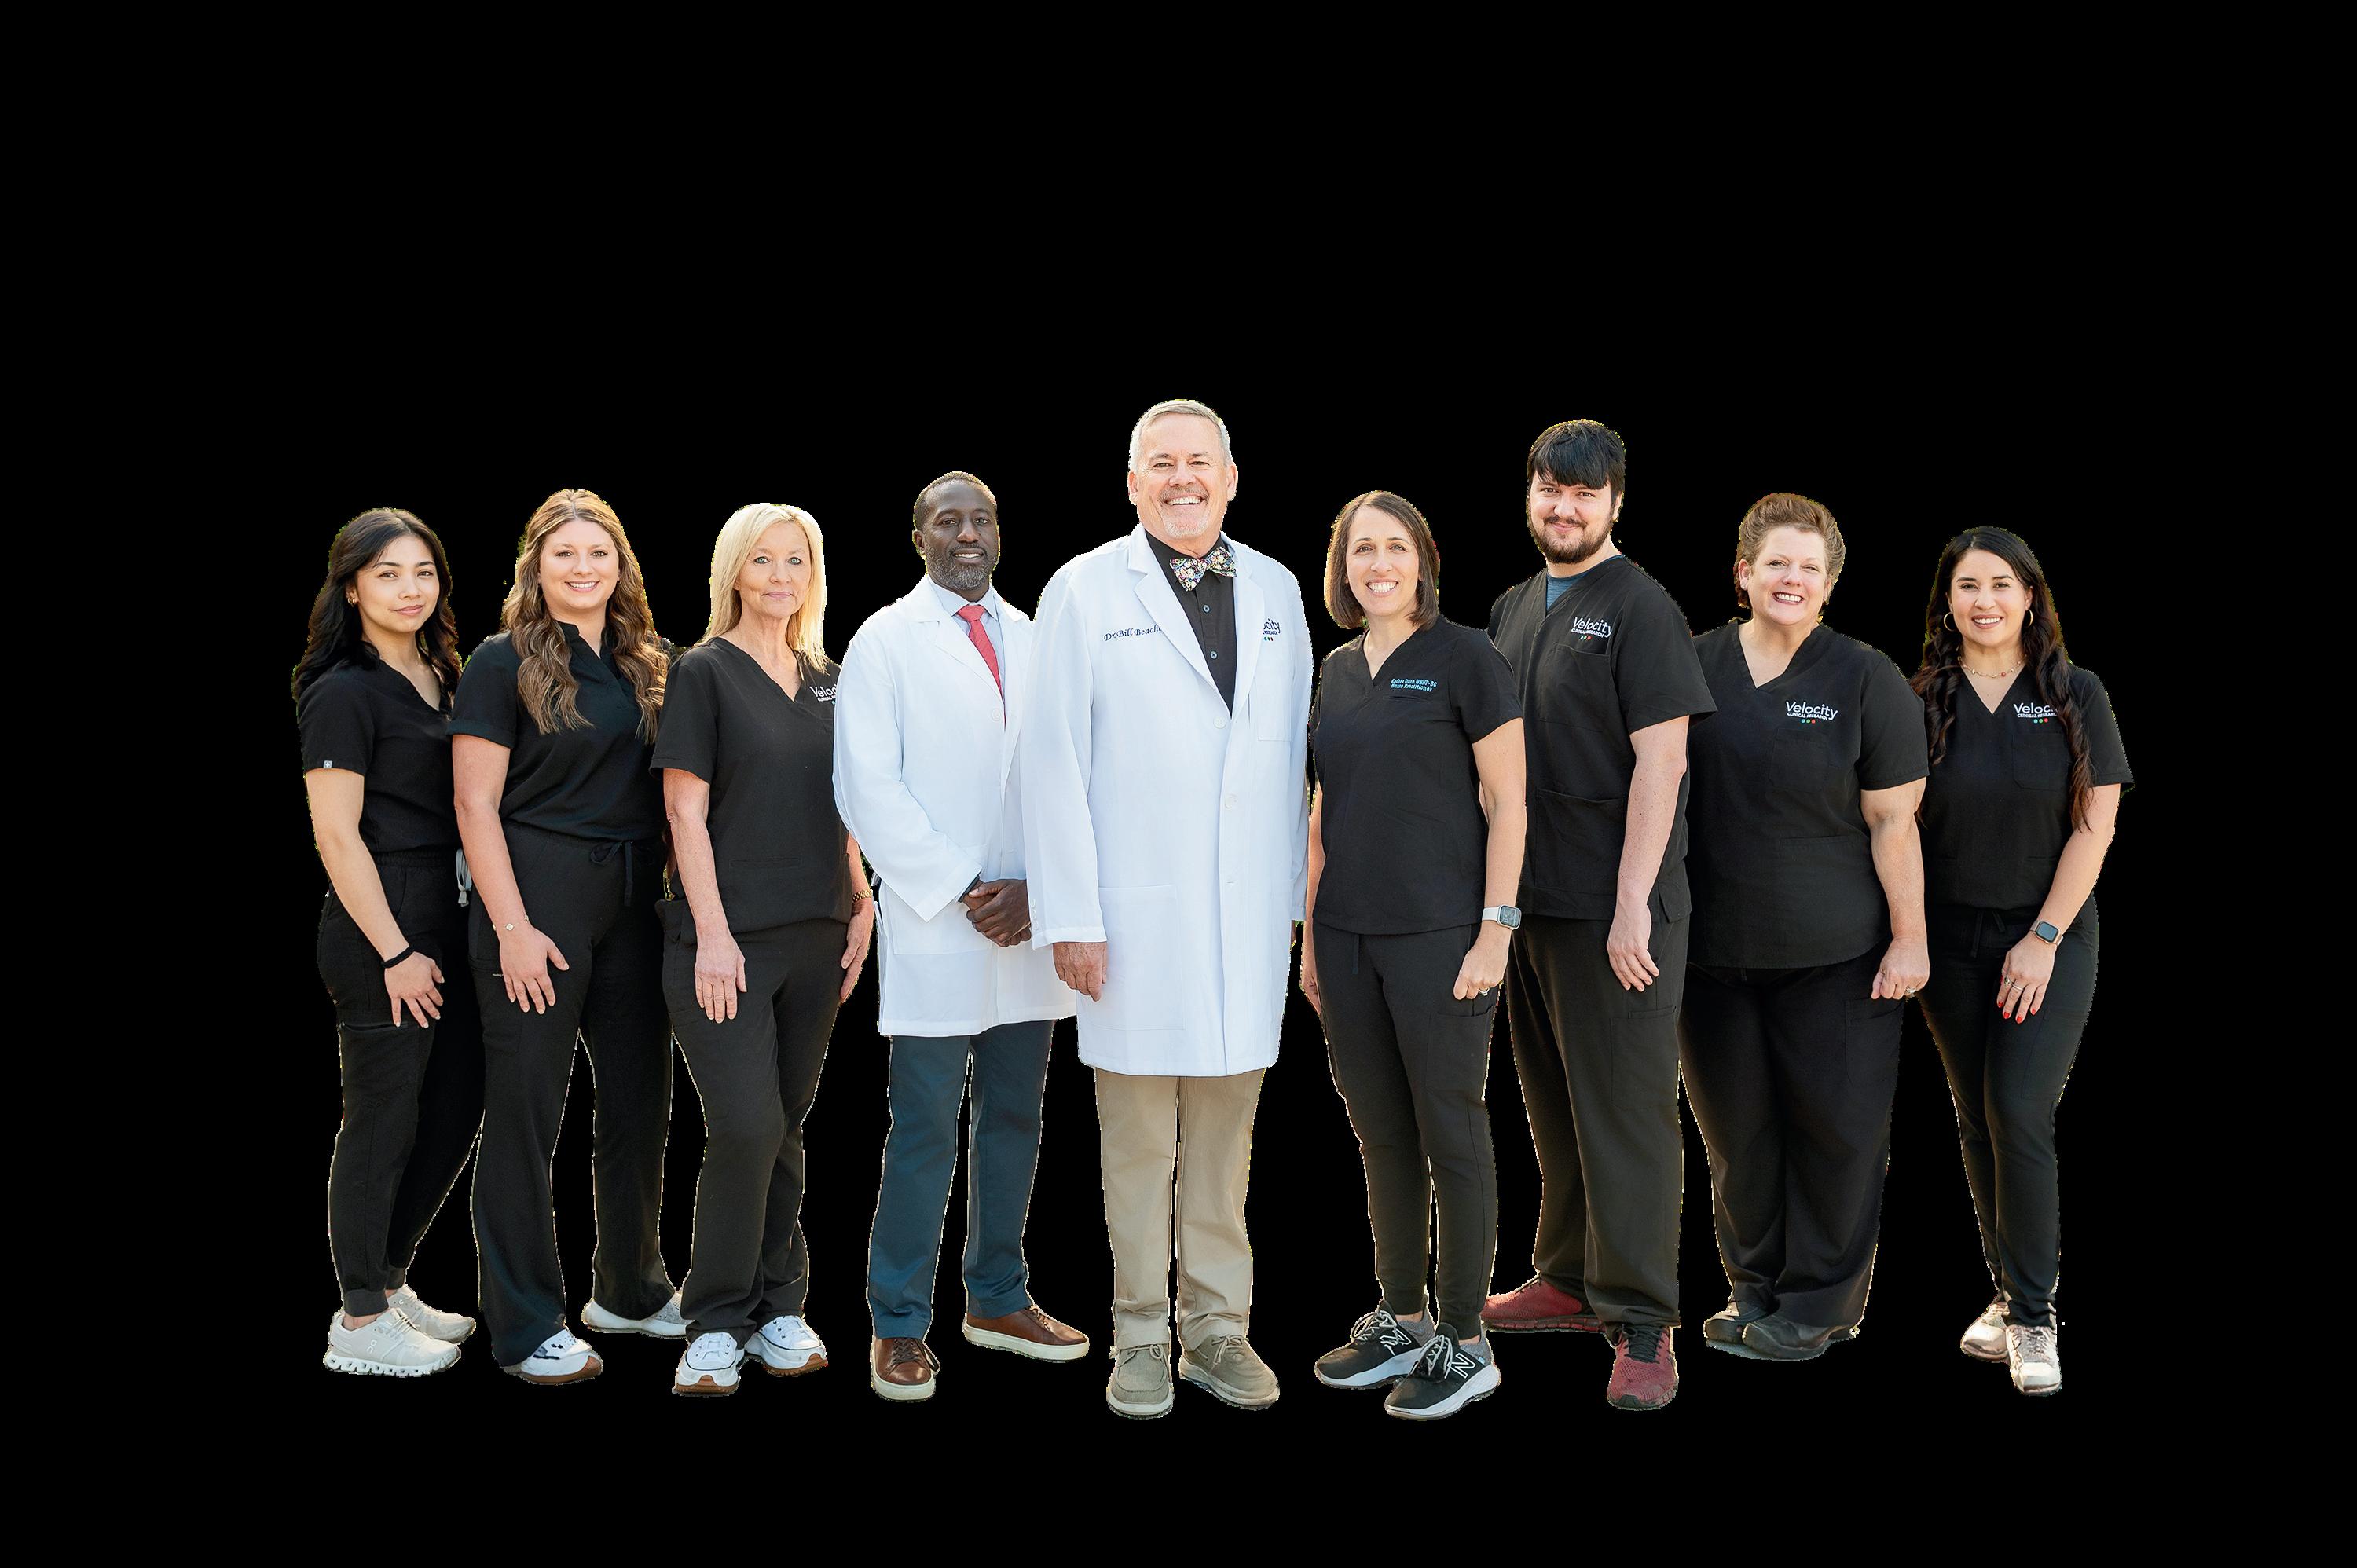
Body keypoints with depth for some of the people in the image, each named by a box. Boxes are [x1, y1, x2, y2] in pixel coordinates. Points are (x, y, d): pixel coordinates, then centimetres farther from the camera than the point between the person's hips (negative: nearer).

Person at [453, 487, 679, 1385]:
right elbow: (476, 804, -9)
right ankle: (526, 1328, 9)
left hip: (634, 900, 6)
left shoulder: (651, 665, 11)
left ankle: (630, 1291, 30)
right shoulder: (506, 662, -5)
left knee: (641, 1101, 13)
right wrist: (512, 927, -15)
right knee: (526, 1114, 0)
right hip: (538, 897, -6)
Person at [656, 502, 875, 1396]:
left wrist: (861, 907, 9)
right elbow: (687, 812, -8)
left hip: (813, 936, 5)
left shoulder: (826, 681, 14)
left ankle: (777, 1309, 19)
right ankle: (716, 1324, 2)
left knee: (786, 1127, 9)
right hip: (727, 938, -5)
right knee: (746, 1127, -10)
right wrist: (712, 935, -14)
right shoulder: (704, 673, -2)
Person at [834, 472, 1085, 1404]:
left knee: (1014, 1116, 11)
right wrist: (962, 893, -12)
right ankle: (898, 1326, 8)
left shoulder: (1034, 641, 11)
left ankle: (996, 1299, 24)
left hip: (1027, 928, 4)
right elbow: (868, 787, -6)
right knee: (925, 1129, -3)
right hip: (935, 929, -4)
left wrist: (1037, 890, -6)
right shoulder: (885, 642, 0)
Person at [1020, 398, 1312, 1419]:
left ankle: (1218, 1328, 18)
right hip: (1136, 913, -3)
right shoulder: (1086, 591, 1)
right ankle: (1142, 1339, 13)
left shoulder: (1275, 591, 12)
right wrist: (1071, 918, -8)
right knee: (1139, 1142, 2)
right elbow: (1052, 761, -3)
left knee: (1226, 1133, 8)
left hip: (1249, 914, 3)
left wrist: (1299, 896, 6)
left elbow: (1296, 751, 12)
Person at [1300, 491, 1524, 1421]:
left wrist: (1495, 930, -13)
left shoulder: (1463, 658, -5)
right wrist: (1311, 935, 14)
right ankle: (1400, 1320, 24)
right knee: (1381, 1133, 12)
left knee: (1451, 1131, 1)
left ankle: (1464, 1343, 11)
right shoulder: (1338, 671, 12)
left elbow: (1506, 803, -7)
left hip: (1439, 932, -6)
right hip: (1349, 934, 6)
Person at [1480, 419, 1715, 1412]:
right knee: (1554, 1105, 15)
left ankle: (1640, 1321, 5)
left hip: (1613, 909, -7)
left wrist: (1631, 905, -19)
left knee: (1623, 1114, -2)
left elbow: (1660, 760, -14)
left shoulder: (1639, 608, -8)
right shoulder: (1512, 610, 14)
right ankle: (1570, 1282, 28)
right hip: (1529, 900, 7)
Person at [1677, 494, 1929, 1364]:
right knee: (1735, 1127, 11)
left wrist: (1909, 938, -8)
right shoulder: (1694, 666, 4)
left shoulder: (1866, 679, -4)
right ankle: (1754, 1285, 27)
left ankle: (1820, 1303, 17)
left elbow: (1893, 821, -5)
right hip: (1714, 948, 3)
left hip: (1835, 955, -3)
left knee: (1836, 1126, 3)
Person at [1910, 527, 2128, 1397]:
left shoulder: (2074, 695, -2)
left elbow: (2095, 825, -5)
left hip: (2049, 936, -2)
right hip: (1952, 941, 3)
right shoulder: (1924, 699, 2)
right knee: (1977, 1122, 7)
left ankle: (2034, 1315, -2)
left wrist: (2044, 938, -10)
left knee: (2019, 1113, -12)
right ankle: (2009, 1294, 19)